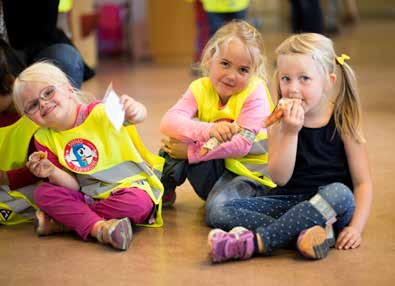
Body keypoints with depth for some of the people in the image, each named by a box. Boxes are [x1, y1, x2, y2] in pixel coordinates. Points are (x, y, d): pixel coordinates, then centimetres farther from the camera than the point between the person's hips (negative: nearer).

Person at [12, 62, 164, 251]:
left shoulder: (97, 113, -13)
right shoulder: (45, 139, 0)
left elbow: (138, 115, -31)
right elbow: (74, 185, -1)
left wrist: (134, 111, -55)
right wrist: (53, 173, -22)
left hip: (131, 187, -3)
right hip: (89, 197, 4)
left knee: (138, 202, -35)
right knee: (43, 193, -16)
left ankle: (63, 219, -20)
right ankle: (98, 227, -38)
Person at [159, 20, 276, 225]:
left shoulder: (255, 92, -16)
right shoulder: (201, 89, -6)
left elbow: (241, 145, -25)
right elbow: (168, 122, -23)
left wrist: (189, 151, -23)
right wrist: (208, 130, -42)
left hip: (249, 171, -5)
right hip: (213, 169, 5)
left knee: (217, 210, -34)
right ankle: (162, 191, -4)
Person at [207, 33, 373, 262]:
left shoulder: (343, 122, -5)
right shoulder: (280, 123, 1)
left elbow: (362, 182, -5)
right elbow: (279, 178, -9)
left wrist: (356, 227, -18)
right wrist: (290, 133, -21)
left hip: (331, 210, -2)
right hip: (290, 202, 3)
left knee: (339, 192, -37)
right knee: (224, 211, -16)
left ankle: (255, 243, -36)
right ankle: (304, 233, -34)